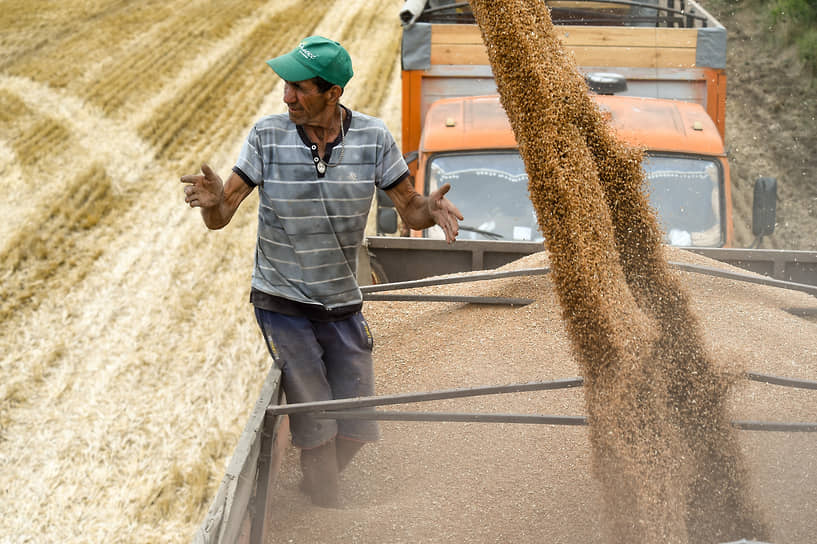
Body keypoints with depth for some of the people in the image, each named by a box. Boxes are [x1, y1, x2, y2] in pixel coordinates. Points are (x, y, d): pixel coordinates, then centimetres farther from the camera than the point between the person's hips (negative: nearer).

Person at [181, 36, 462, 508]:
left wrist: (431, 209, -25)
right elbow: (221, 217, -11)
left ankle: (315, 488, 38)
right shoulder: (268, 136, -11)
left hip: (343, 305, 2)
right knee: (318, 428, -5)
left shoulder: (373, 138, -8)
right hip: (283, 304, -2)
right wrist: (213, 199, -36)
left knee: (357, 429, 8)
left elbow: (410, 207, -1)